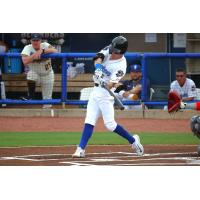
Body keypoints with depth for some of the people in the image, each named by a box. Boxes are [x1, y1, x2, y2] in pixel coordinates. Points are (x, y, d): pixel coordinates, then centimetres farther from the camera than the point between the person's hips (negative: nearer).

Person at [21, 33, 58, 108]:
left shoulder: (45, 45, -16)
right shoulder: (28, 48, -17)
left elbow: (55, 51, -34)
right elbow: (25, 61, -32)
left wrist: (42, 51, -42)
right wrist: (35, 54, -38)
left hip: (47, 74, 0)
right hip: (34, 72, 0)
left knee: (47, 97, 1)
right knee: (30, 75, -33)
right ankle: (30, 98, -19)